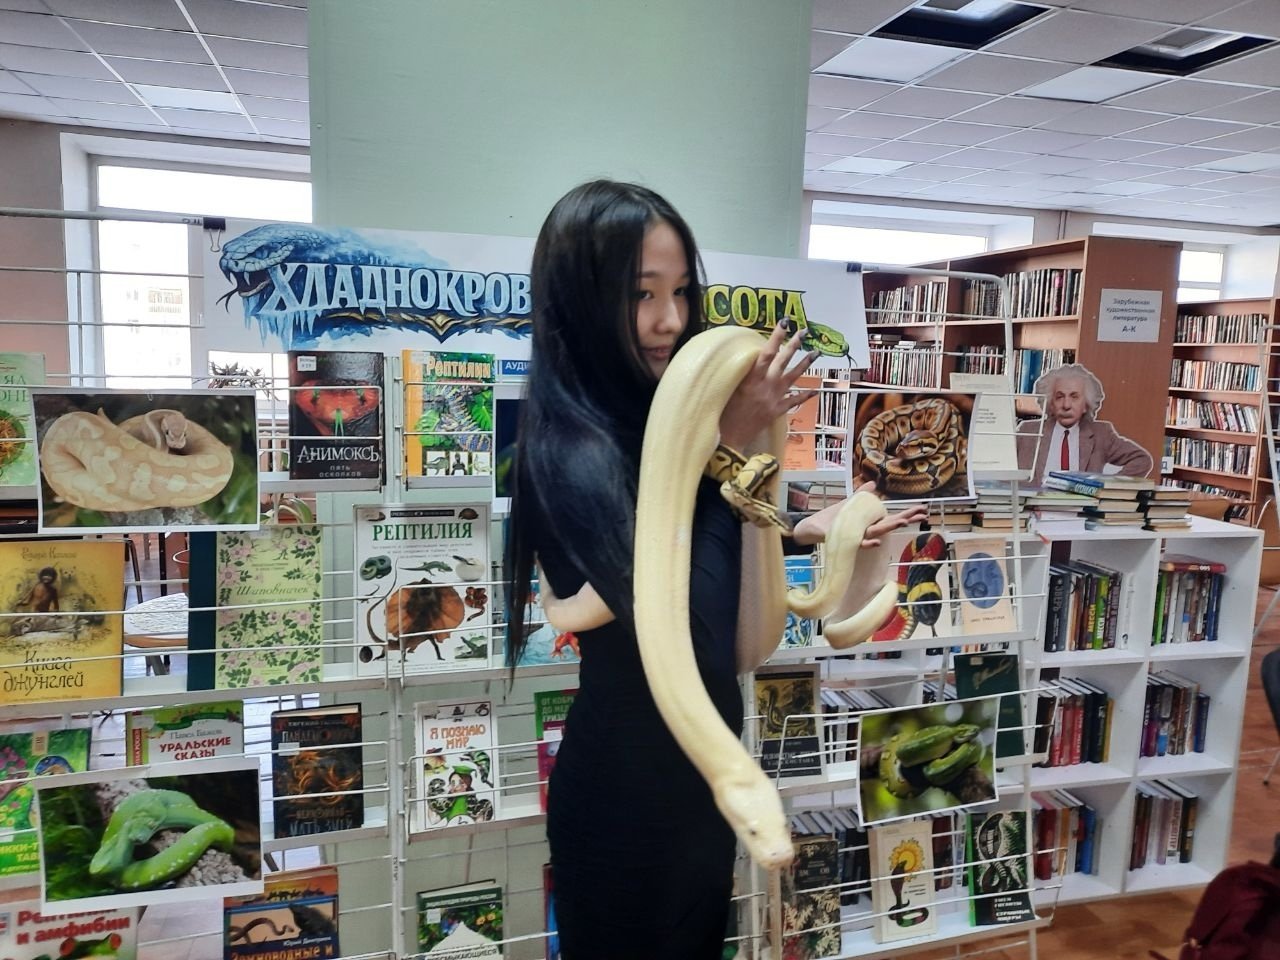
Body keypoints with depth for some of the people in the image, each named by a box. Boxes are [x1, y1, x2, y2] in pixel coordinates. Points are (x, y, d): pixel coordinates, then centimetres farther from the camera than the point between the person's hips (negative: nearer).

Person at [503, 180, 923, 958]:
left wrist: (806, 530, 7)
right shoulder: (572, 453, -27)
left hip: (694, 757, 8)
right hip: (630, 782, -8)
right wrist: (732, 447, -26)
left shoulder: (646, 412, 0)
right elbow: (690, 621, -27)